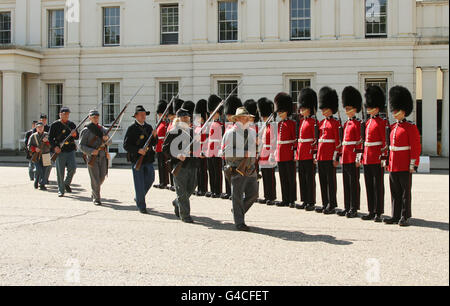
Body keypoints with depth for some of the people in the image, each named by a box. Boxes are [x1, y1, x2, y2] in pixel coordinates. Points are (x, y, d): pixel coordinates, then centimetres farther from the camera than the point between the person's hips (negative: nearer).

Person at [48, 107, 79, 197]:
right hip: (60, 150, -3)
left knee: (72, 168, -11)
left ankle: (67, 184, 15)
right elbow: (50, 138, 1)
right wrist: (55, 147, -14)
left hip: (70, 150, 3)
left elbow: (77, 137, 15)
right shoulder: (55, 125, 2)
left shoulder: (72, 124, 12)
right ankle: (61, 190, 9)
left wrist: (74, 134, -8)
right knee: (60, 172, -1)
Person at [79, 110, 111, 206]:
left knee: (102, 177, 6)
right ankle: (96, 198, 3)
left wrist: (106, 138, -11)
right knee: (95, 178, -6)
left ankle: (94, 192, 31)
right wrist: (91, 151, -22)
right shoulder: (86, 131, -3)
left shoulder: (103, 129, 12)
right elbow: (81, 146, -7)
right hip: (92, 157, -5)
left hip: (102, 156, 5)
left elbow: (109, 143, 12)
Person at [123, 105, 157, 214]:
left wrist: (154, 136, -6)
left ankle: (138, 198, 30)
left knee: (150, 179, 9)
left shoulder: (149, 127, 11)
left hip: (148, 158, 6)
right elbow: (126, 145, -9)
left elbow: (154, 143, 14)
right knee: (139, 183, -1)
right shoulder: (131, 128, -6)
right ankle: (141, 206, 8)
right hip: (137, 159, -6)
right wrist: (138, 150, -21)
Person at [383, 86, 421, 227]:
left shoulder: (411, 127, -7)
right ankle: (396, 216, 17)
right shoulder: (392, 127, 12)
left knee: (405, 191, 1)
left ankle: (404, 217, 6)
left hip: (405, 166, -6)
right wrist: (388, 162, 14)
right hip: (393, 166, 6)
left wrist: (413, 165, -14)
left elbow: (416, 147, -9)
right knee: (395, 192, 10)